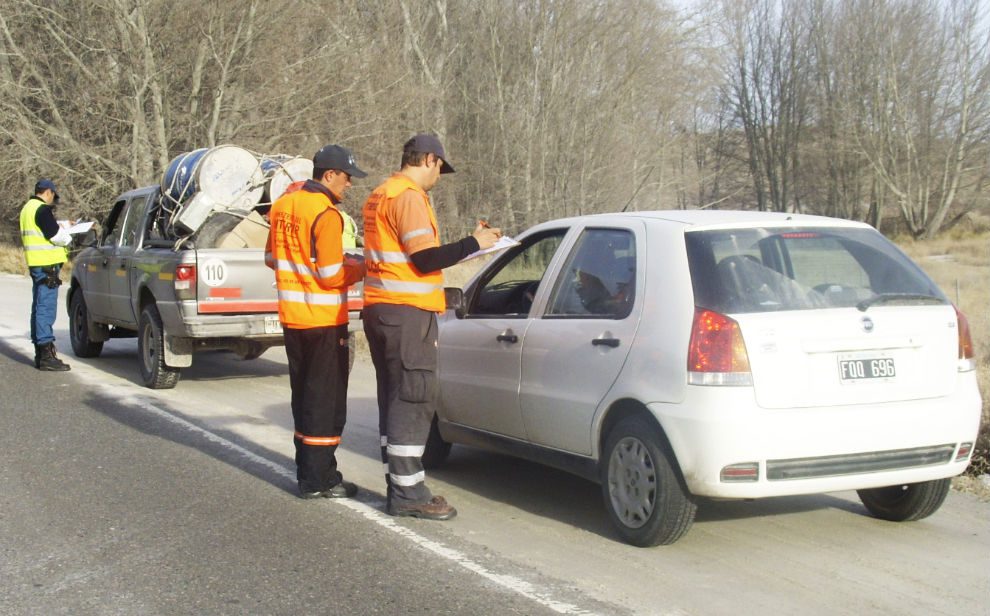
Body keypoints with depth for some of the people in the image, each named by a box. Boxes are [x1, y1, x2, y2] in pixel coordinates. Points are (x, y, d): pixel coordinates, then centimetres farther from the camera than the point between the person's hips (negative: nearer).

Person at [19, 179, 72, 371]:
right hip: (47, 264, -11)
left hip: (36, 264, 11)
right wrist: (68, 238, 1)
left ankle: (40, 354, 20)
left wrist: (64, 225, 21)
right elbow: (56, 235, -17)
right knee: (46, 309, -11)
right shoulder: (42, 209, -14)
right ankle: (46, 356, -12)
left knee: (39, 308, 14)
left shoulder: (28, 209, 18)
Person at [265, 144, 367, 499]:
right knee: (326, 401, 0)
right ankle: (319, 479, 3)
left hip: (292, 318, 8)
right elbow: (331, 276, -19)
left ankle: (308, 472, 22)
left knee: (304, 396, 16)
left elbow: (272, 258, 17)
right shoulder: (326, 214, -17)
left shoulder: (282, 206, 8)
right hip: (324, 322, -8)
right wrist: (359, 269, -3)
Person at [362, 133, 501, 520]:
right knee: (414, 400, -7)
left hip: (379, 309, 10)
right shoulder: (410, 197, -13)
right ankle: (408, 493, -7)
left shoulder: (379, 196, 18)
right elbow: (425, 258, -19)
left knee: (395, 398, 13)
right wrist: (474, 243, -10)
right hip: (407, 313, -10)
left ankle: (399, 487, 16)